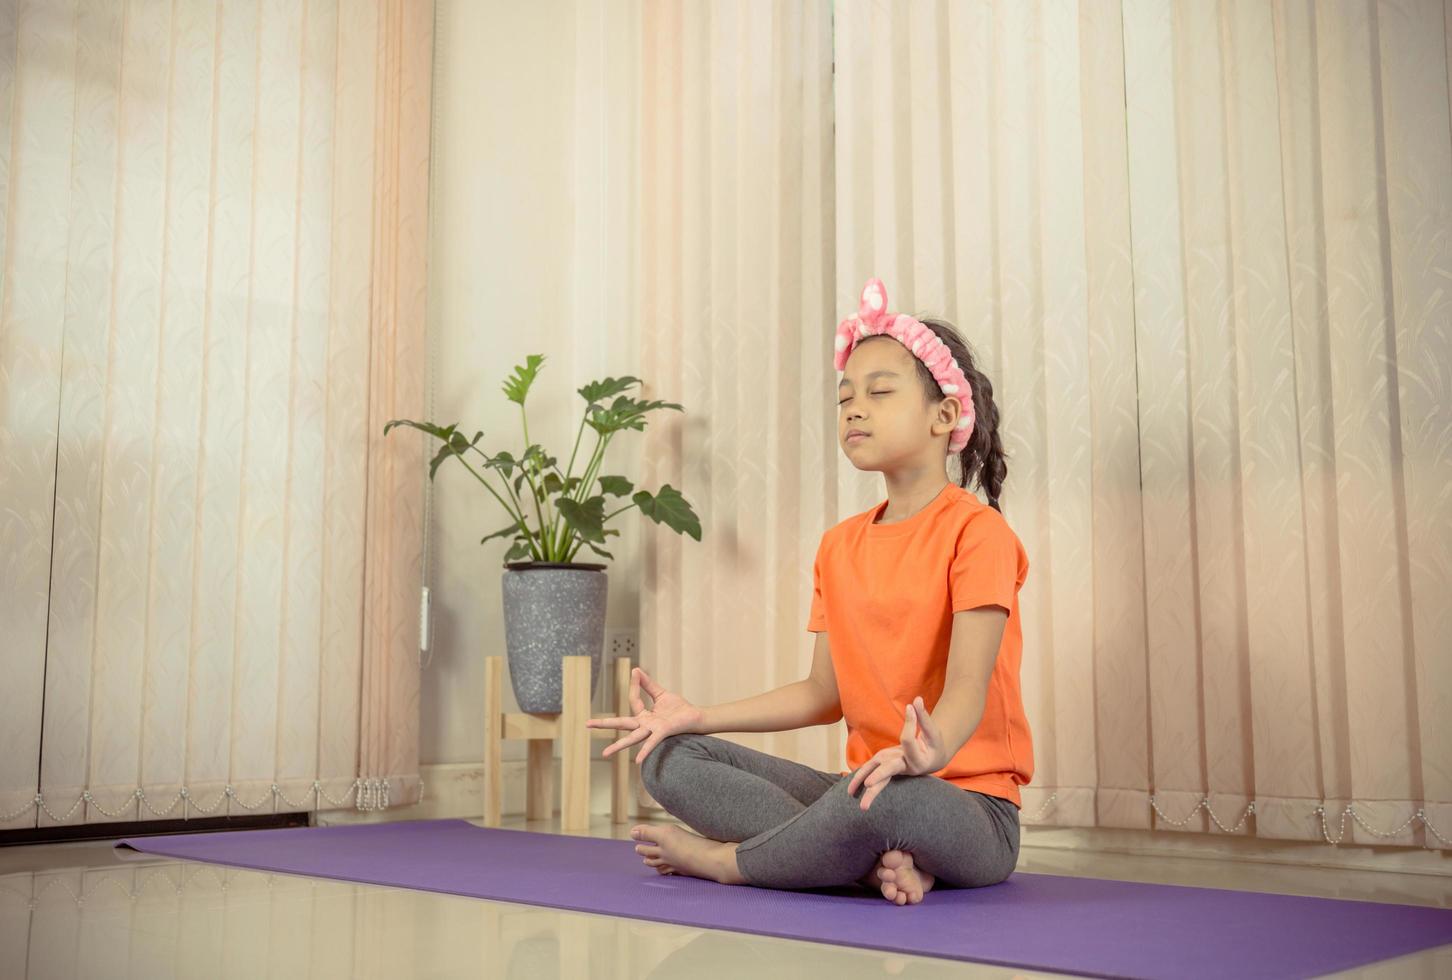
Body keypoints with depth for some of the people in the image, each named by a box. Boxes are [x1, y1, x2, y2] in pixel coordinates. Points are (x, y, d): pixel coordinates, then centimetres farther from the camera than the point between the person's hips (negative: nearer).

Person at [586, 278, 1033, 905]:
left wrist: (930, 749, -44)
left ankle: (723, 860, -10)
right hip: (861, 789, 7)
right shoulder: (839, 547, 13)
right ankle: (877, 863, -21)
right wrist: (696, 716, 7)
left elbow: (968, 685, -21)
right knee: (671, 759, -4)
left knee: (882, 798, -42)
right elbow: (825, 692, 13)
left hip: (967, 805, -7)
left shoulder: (976, 530, -10)